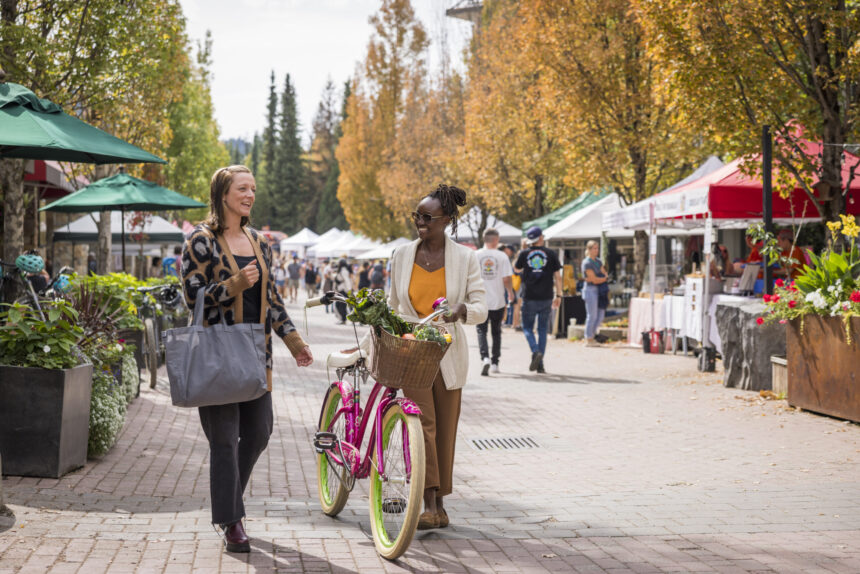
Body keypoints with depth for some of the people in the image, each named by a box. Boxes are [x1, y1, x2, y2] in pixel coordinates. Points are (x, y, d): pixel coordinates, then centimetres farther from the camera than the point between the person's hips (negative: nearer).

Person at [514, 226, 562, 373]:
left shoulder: (524, 254, -2)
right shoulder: (551, 254, 0)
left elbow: (517, 269, 17)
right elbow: (557, 276, 1)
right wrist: (558, 295, 9)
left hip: (529, 298, -1)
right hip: (546, 298, 1)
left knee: (527, 328, 10)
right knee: (543, 330, 9)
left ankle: (535, 351, -17)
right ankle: (540, 365, 8)